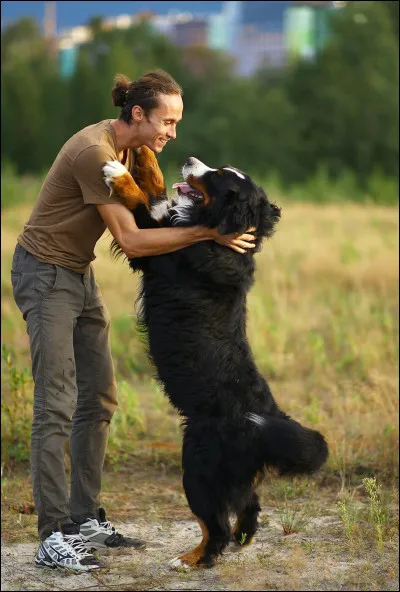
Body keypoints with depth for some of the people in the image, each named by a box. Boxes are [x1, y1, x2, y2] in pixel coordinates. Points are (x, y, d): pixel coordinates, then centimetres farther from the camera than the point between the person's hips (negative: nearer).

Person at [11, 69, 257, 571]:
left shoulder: (134, 149, 4)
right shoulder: (94, 152, -25)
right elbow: (130, 241, -25)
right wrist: (206, 233, -25)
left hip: (80, 275, 10)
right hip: (45, 275, -10)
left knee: (98, 398, 10)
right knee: (57, 406, -12)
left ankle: (85, 519, 17)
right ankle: (53, 538, -12)